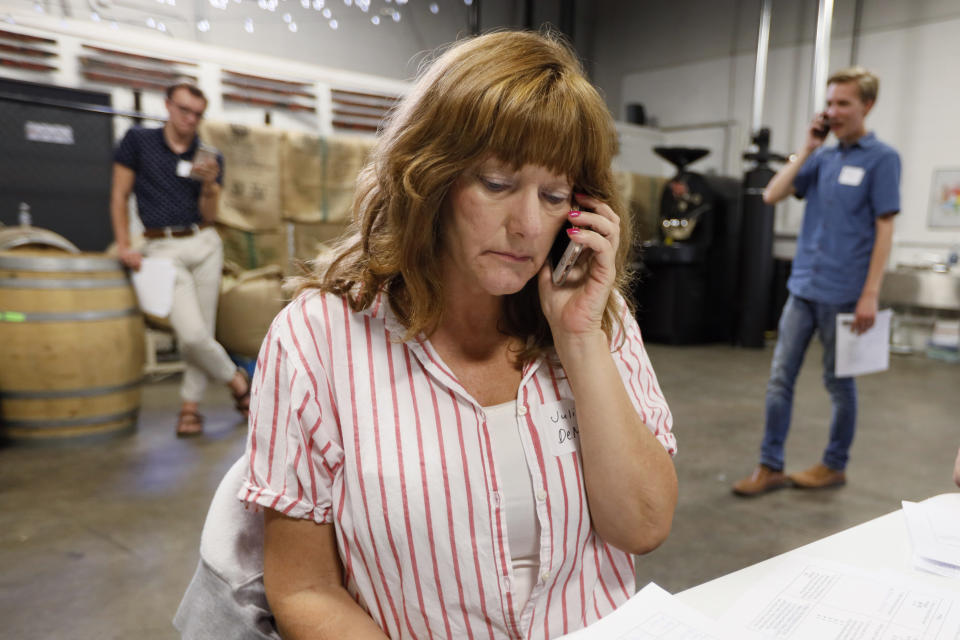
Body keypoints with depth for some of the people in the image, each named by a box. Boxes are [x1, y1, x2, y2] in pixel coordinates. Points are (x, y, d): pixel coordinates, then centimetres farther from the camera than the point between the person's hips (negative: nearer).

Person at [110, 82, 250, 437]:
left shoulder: (210, 157, 7)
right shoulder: (138, 140, 3)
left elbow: (209, 215, 3)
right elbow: (119, 194, 5)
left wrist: (209, 184, -15)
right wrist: (123, 245, -3)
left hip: (205, 244, 3)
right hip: (163, 249, -2)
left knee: (201, 333, 2)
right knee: (191, 334, -14)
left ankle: (190, 406, 16)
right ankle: (238, 380, 10)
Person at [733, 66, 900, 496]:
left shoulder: (881, 159, -5)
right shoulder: (822, 158, 11)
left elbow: (884, 230, -9)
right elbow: (772, 195, 4)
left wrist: (870, 295, -14)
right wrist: (807, 148, 0)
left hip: (843, 294, -5)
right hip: (803, 288, 5)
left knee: (838, 382, 8)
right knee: (780, 378, 4)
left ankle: (835, 465, 25)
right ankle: (770, 466, 12)